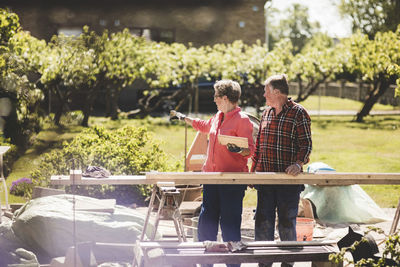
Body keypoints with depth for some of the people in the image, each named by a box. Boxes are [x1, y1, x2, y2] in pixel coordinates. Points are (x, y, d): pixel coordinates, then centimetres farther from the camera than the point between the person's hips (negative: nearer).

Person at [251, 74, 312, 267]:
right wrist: (253, 170, 18)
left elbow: (306, 144, -7)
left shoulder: (298, 113, -5)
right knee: (263, 222, 5)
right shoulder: (266, 113, 14)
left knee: (287, 222, 3)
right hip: (265, 178, 6)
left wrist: (298, 163, -24)